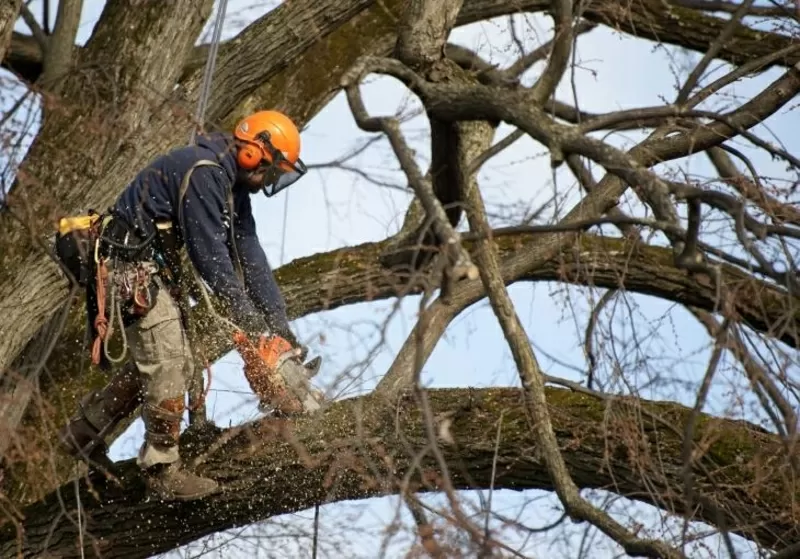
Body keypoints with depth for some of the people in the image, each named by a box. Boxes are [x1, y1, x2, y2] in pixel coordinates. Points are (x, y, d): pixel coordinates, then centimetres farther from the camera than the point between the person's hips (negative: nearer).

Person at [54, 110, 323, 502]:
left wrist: (279, 321, 1)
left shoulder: (232, 184, 9)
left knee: (165, 363, 12)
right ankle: (162, 469, -3)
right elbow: (209, 255, -23)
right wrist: (251, 320, -18)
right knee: (168, 366, -11)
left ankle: (85, 430, 23)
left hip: (156, 267, 10)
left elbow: (249, 254, 7)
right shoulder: (203, 172, -22)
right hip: (130, 267, -10)